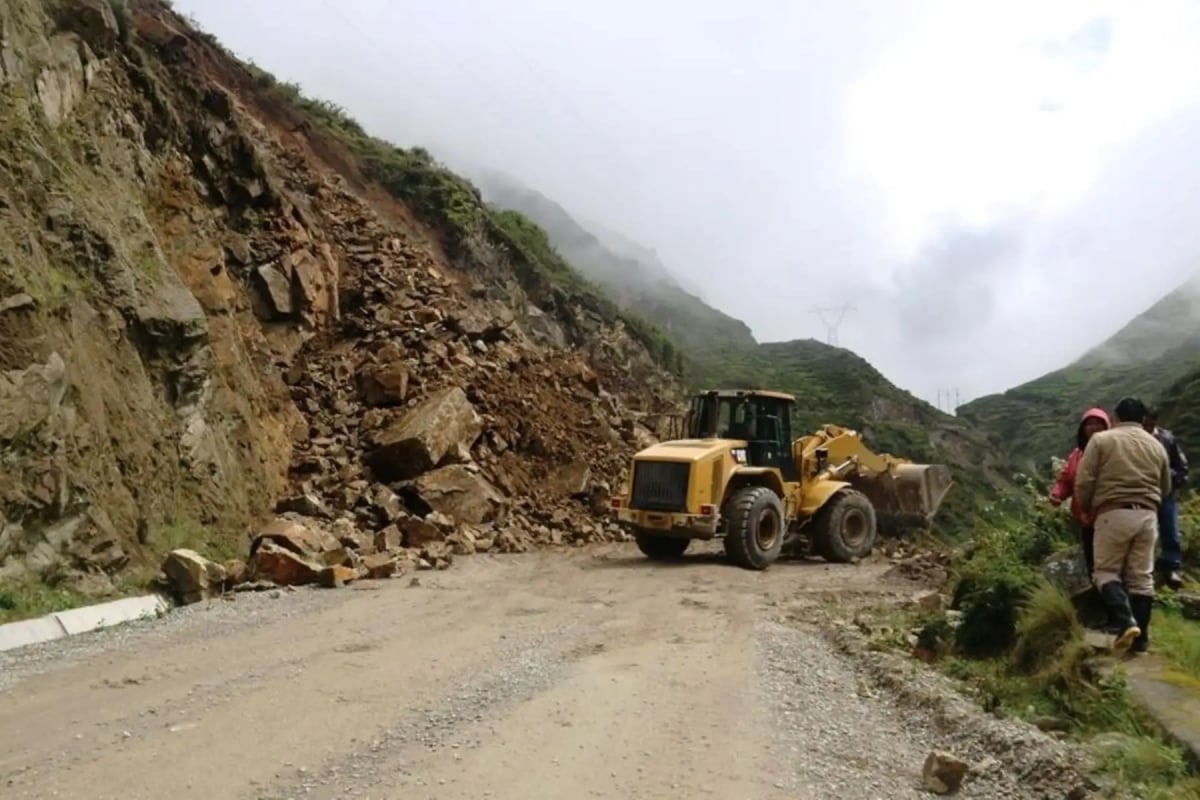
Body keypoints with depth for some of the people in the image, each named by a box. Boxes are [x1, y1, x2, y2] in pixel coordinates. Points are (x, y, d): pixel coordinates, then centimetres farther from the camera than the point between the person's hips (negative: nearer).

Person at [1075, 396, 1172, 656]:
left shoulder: (1101, 439, -1)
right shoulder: (1156, 445, 12)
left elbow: (1083, 481, -7)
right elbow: (1165, 488, 20)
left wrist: (1086, 509, 10)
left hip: (1113, 514, -4)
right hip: (1147, 515, 4)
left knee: (1106, 571, 4)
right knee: (1142, 577, 7)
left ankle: (1125, 622, -17)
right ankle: (1141, 639, 8)